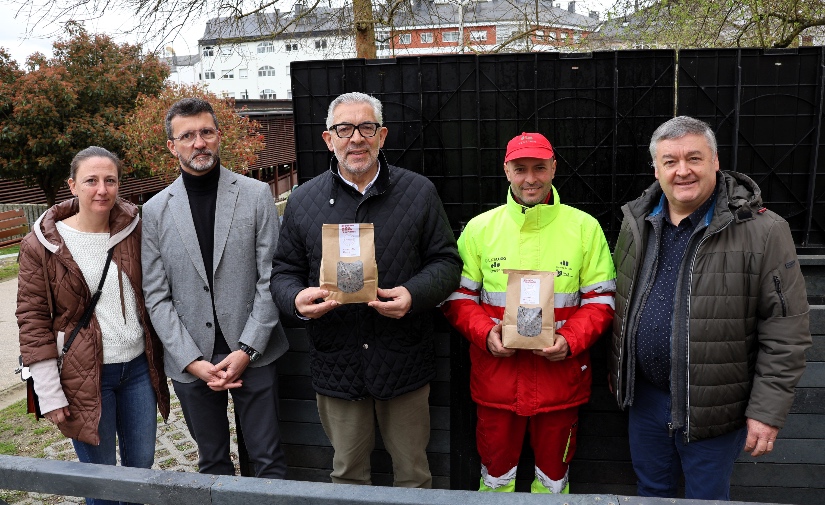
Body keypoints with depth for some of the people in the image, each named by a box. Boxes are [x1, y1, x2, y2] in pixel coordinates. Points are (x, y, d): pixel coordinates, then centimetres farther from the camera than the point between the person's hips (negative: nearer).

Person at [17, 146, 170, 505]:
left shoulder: (134, 229, 0)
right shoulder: (42, 245, -8)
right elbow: (33, 320, -6)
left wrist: (161, 358, 9)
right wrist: (49, 393, -8)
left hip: (139, 367, 3)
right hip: (85, 375, -3)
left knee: (141, 463, 16)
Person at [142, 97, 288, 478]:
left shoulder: (256, 195, -3)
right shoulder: (155, 211, 1)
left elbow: (270, 279, -5)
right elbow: (157, 297, 0)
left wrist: (246, 350, -11)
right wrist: (193, 361, -8)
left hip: (253, 356, -1)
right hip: (190, 361, 2)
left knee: (269, 461, 8)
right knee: (212, 464, 17)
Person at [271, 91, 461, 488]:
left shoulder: (419, 192, -1)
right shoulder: (303, 200, 3)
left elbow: (446, 262, 0)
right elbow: (284, 272, 7)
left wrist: (414, 294, -19)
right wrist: (296, 299, -16)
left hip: (404, 362, -1)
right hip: (336, 364, 1)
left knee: (413, 471, 15)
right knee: (347, 473, 18)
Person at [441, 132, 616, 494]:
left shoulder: (584, 227, -1)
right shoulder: (479, 228, 0)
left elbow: (601, 299, 1)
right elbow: (458, 296, 3)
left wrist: (571, 339, -15)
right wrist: (485, 333, -14)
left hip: (560, 376, 0)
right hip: (495, 376, 0)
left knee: (554, 475, 18)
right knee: (495, 473, 15)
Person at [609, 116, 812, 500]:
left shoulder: (762, 231, -16)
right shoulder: (637, 223, 1)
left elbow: (785, 332, -14)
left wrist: (767, 411, -15)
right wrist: (616, 367, 14)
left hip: (713, 407, -4)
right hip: (645, 394, 4)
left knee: (707, 496, 16)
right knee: (651, 489, 22)